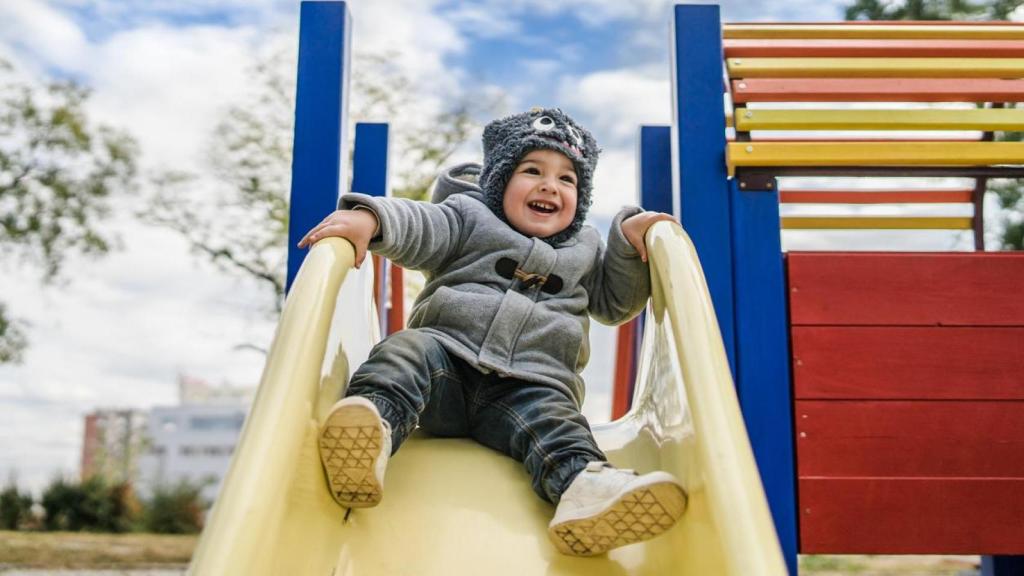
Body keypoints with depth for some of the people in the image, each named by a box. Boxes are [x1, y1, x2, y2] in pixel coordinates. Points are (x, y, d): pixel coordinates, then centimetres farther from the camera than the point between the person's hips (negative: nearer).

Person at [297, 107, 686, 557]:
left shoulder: (584, 249, 28)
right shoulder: (470, 217, 17)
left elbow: (615, 302, 26)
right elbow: (420, 225, 1)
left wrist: (629, 238, 11)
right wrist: (369, 217, -22)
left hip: (532, 382, 1)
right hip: (446, 358, 0)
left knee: (551, 418, -31)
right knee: (409, 350, -31)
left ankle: (584, 485, -60)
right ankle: (371, 419, -58)